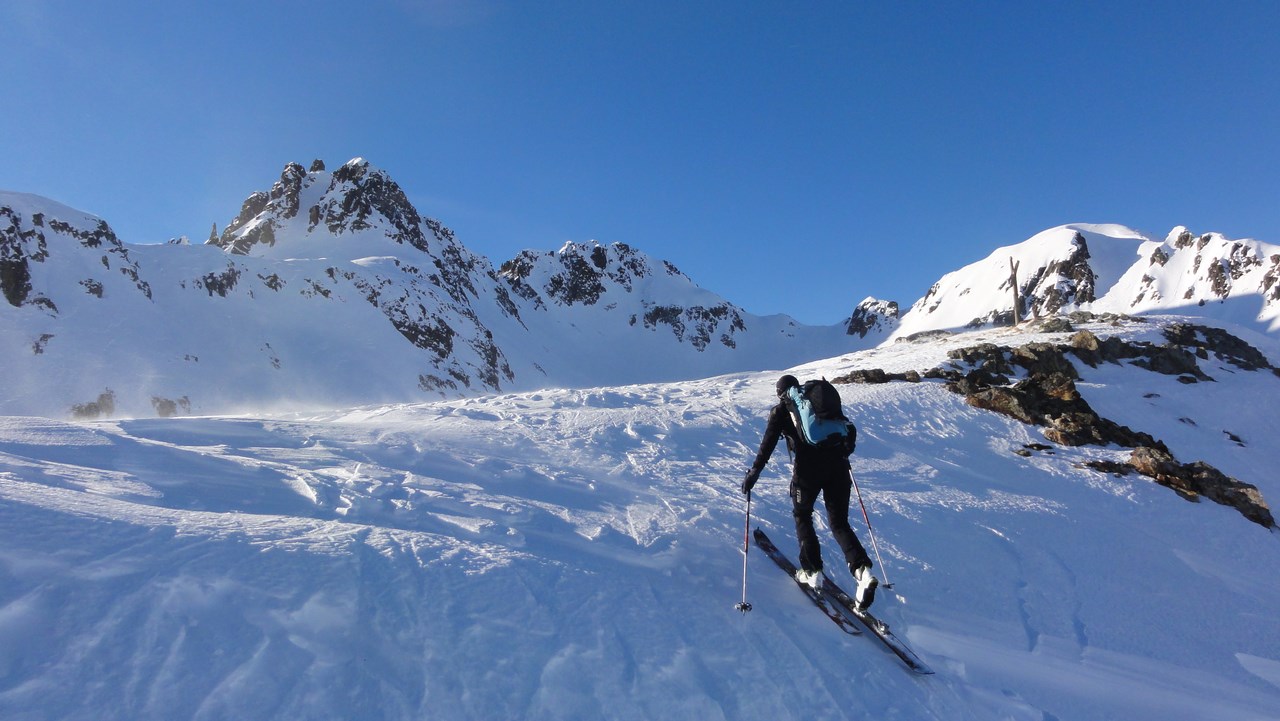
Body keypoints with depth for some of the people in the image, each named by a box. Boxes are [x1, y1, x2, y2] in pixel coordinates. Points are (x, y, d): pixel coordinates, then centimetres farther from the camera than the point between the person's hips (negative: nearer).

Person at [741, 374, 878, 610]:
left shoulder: (781, 410, 9)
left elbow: (768, 443, -2)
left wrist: (754, 472, -1)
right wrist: (843, 454, 39)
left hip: (807, 469, -4)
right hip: (837, 466, 4)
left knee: (802, 516, 19)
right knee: (839, 522, 12)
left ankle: (813, 572, 15)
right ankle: (862, 569, -9)